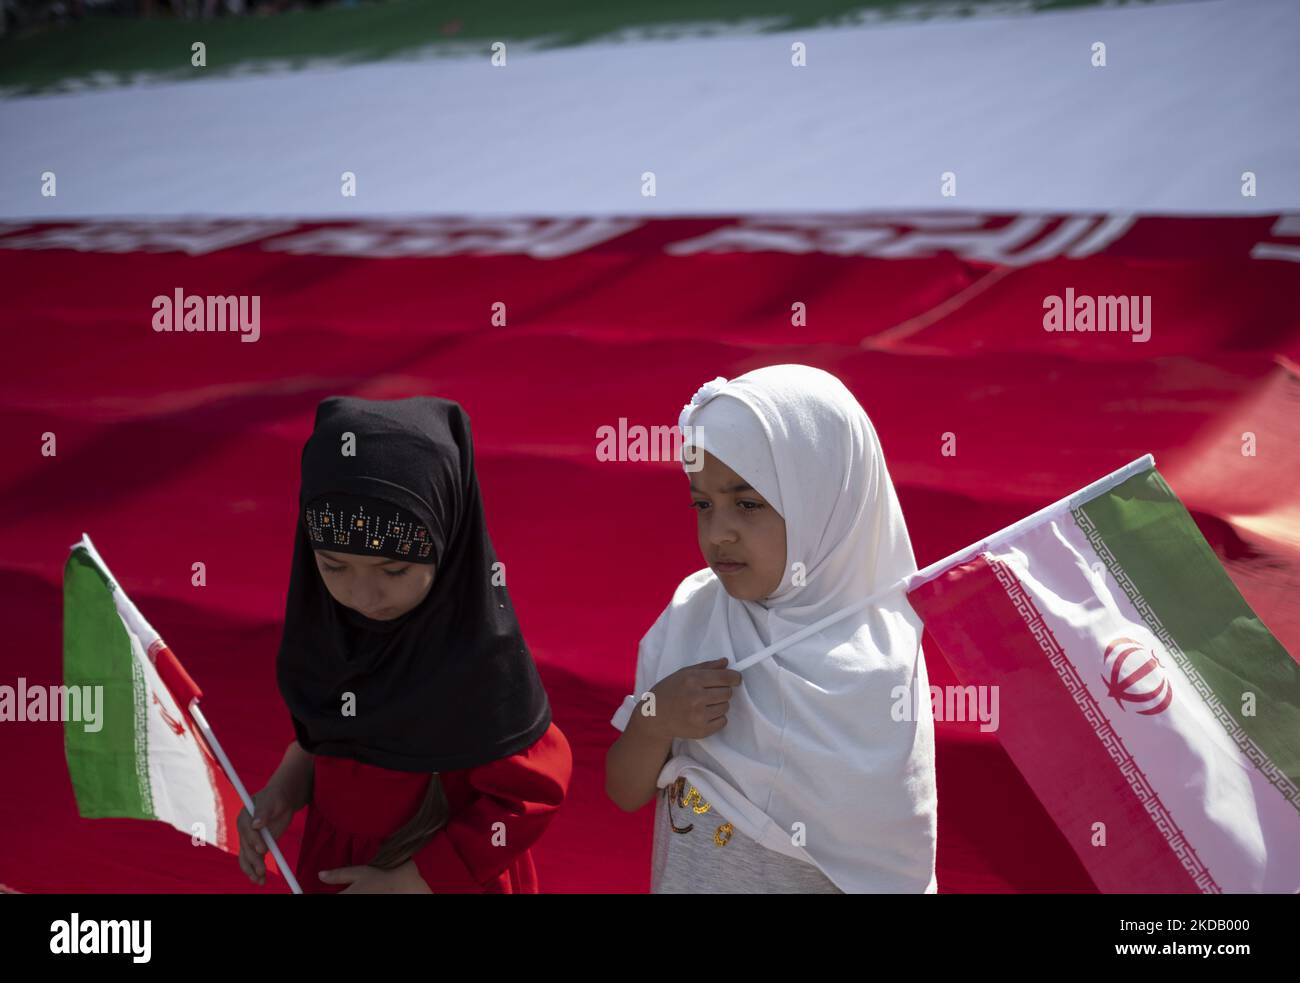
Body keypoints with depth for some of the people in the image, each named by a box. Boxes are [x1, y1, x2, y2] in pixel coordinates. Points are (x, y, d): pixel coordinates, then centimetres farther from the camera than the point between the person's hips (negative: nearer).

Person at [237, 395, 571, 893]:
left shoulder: (481, 653, -28)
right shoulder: (330, 617, -12)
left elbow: (527, 798, -20)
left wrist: (403, 884, -17)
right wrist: (285, 787, -10)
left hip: (445, 879, -5)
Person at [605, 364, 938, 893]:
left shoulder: (879, 666, -21)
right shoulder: (691, 615, -11)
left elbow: (895, 866, -14)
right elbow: (626, 793, -4)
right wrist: (653, 723, -22)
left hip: (813, 882, -3)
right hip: (683, 879, 3)